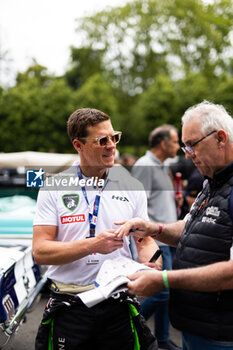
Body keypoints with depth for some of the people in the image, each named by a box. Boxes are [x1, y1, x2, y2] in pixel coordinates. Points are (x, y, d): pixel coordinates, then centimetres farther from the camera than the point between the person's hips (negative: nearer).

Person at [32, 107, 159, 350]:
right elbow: (40, 252, -9)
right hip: (69, 309, -1)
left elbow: (145, 242, 6)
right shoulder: (54, 188, -3)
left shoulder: (132, 187, 3)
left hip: (118, 305, 2)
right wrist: (93, 245, -20)